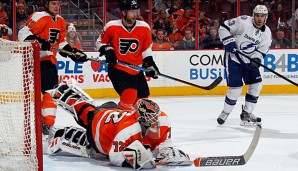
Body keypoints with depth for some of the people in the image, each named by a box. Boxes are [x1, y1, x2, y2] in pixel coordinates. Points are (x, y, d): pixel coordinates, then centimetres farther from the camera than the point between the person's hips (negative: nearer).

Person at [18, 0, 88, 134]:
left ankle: (48, 123, 19)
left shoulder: (61, 22, 15)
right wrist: (37, 41, -33)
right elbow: (23, 33, -20)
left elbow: (61, 42, 23)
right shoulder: (40, 17, -13)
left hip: (49, 60, 9)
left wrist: (74, 52, 12)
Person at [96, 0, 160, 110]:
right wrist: (108, 51, -13)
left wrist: (150, 64, 6)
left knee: (143, 97, 14)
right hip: (117, 69, -5)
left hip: (136, 71, 5)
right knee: (129, 95, -24)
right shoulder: (111, 27, -11)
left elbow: (146, 48, 11)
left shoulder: (144, 28, -3)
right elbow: (100, 42, 4)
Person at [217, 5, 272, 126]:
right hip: (233, 58, -6)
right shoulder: (244, 22, -19)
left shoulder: (266, 33, -3)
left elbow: (261, 51, -1)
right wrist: (229, 42, -24)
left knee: (256, 85, -1)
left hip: (249, 60, 6)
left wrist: (256, 60, -21)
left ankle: (246, 113, 13)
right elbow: (224, 27, -16)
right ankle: (225, 113, 10)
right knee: (236, 87, -11)